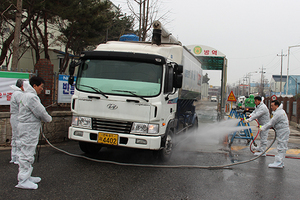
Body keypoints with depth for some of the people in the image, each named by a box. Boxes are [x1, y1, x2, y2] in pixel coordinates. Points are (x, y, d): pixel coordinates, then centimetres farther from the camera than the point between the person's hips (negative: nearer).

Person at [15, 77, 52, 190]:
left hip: (30, 129, 11)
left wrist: (46, 118, 7)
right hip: (28, 129, -11)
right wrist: (49, 119, 0)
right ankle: (23, 180, -5)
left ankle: (26, 177, 24)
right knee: (27, 153, -8)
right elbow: (40, 112, -16)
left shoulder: (29, 95, 18)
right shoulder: (30, 97, -17)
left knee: (27, 153, 16)